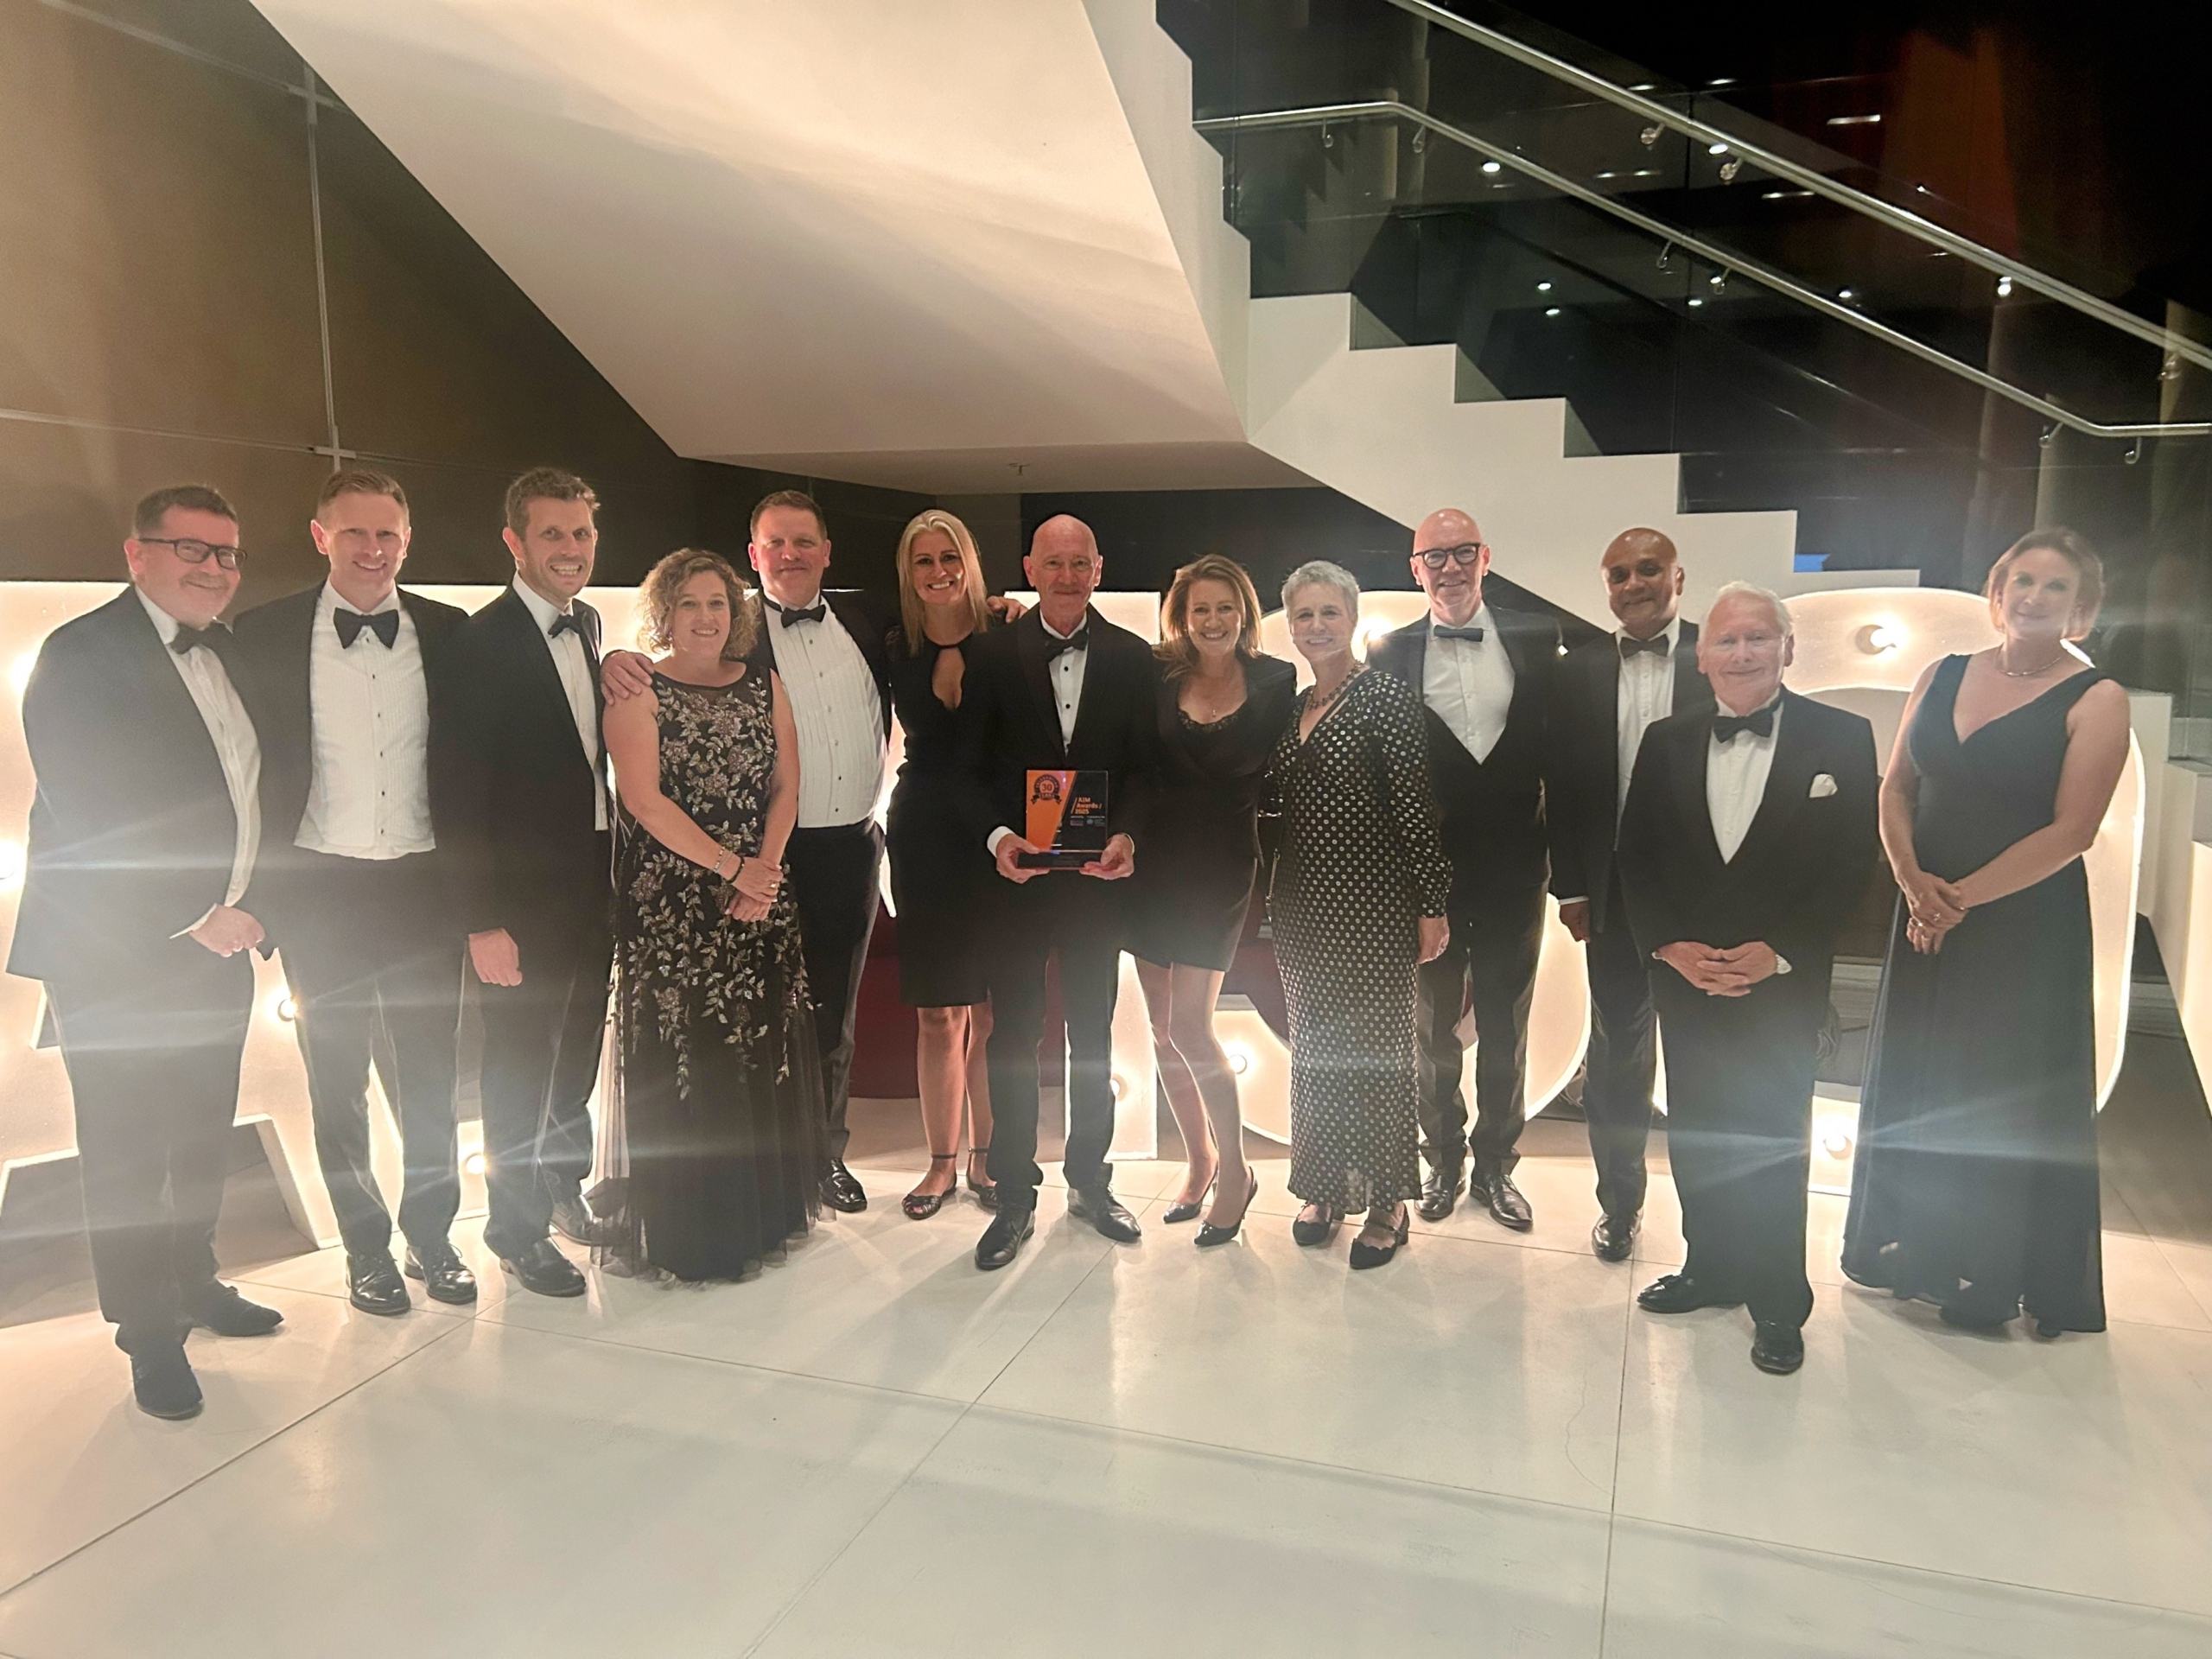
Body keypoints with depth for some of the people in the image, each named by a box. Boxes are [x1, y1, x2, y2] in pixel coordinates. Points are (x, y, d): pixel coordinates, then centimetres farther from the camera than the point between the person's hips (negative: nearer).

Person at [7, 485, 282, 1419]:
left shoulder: (229, 653, 11)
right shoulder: (81, 654, -11)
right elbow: (89, 817, -16)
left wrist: (244, 909, 7)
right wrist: (190, 918, -16)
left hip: (218, 944, 6)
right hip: (117, 955, -6)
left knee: (204, 1136, 15)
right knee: (126, 1148, 5)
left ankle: (192, 1281, 33)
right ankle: (149, 1328, 19)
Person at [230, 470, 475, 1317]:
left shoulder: (449, 632, 0)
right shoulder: (265, 634, -3)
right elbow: (252, 769, -1)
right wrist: (259, 891, -5)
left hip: (423, 885, 1)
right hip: (318, 890, -1)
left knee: (431, 1075, 11)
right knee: (337, 1082, 11)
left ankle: (431, 1236, 28)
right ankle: (367, 1248, 27)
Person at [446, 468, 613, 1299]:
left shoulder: (588, 624, 8)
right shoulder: (481, 641, -16)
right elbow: (466, 790, -18)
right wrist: (484, 921, -19)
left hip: (595, 878, 7)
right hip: (525, 892, -7)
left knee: (579, 1051, 21)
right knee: (521, 1066, 8)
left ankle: (565, 1185, 41)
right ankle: (518, 1225, 26)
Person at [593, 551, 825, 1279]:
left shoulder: (763, 686, 11)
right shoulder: (639, 691, -2)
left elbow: (786, 787, 7)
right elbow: (644, 798, -11)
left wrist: (763, 871, -8)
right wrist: (729, 866, -14)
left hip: (760, 894, 4)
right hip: (670, 901, -4)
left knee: (761, 1051, 7)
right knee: (678, 1052, -1)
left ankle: (760, 1212, 22)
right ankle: (680, 1228, 13)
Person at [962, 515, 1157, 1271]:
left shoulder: (1132, 657, 2)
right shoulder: (991, 654, -1)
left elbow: (1144, 765, 2)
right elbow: (972, 764, -1)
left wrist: (1127, 836, -15)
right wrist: (996, 836, -18)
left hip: (1098, 874, 1)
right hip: (1014, 872, -1)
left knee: (1094, 1034, 13)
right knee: (1013, 1037, 6)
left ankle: (1089, 1180, 30)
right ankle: (1015, 1198, 18)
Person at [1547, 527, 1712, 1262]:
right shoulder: (1581, 669, 4)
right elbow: (1563, 785, 4)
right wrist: (1570, 886, 0)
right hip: (1613, 892, 2)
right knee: (1618, 1049, 13)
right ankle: (1619, 1200, 29)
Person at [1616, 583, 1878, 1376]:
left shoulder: (1840, 738, -4)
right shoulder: (1666, 741, 4)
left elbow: (1853, 863, -6)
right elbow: (1635, 859, 5)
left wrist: (1776, 952, -13)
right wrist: (1673, 947, -8)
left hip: (1784, 979, -3)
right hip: (1684, 976, 3)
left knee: (1775, 1140, 3)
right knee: (1695, 1133, 12)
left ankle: (1778, 1303, 18)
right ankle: (1711, 1268, 30)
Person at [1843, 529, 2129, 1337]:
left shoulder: (2095, 700, -9)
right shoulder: (1942, 676, 5)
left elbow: (2070, 831, -15)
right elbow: (1896, 788, 3)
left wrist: (1963, 897, -15)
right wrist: (1914, 881, -12)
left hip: (2026, 928, -5)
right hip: (1925, 920, 5)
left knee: (2006, 1096, 7)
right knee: (1914, 1082, 14)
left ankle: (1993, 1278, 25)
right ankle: (1909, 1249, 33)